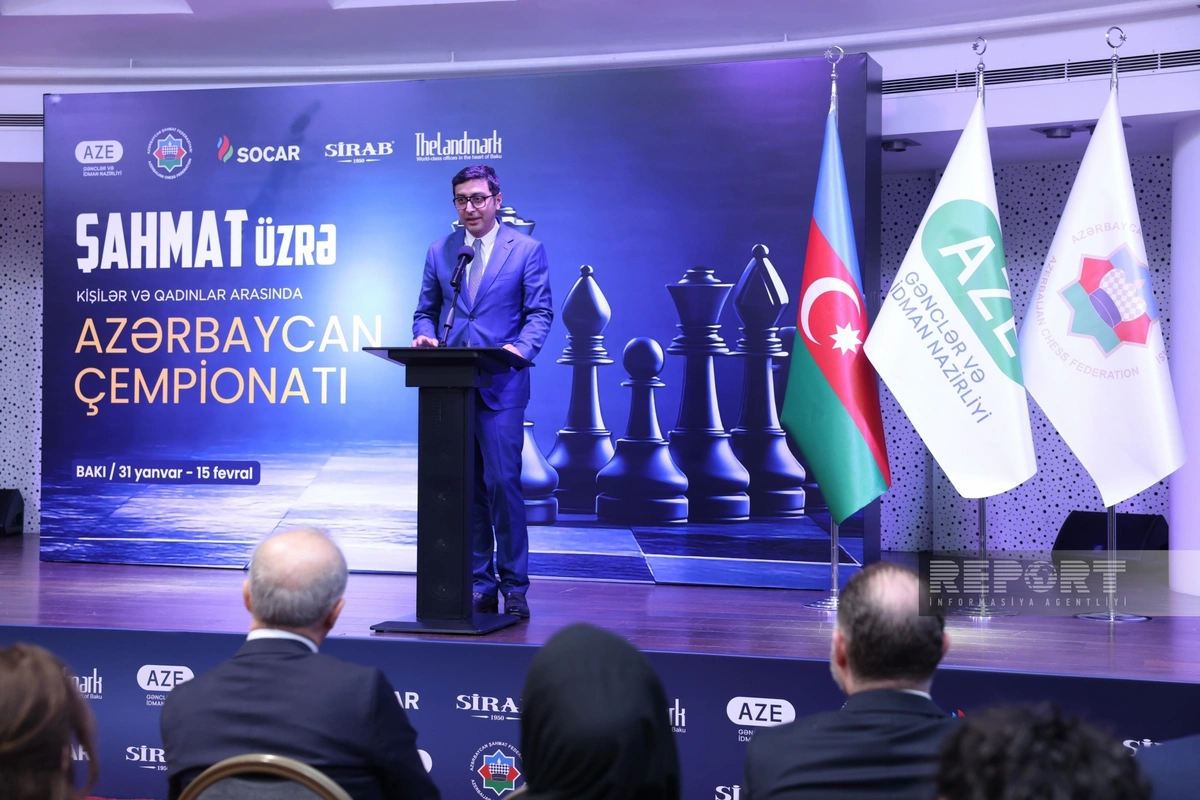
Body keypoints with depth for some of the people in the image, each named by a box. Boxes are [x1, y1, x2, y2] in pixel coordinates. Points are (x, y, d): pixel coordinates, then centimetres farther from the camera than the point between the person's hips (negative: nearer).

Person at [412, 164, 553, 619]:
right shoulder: (439, 252, 13)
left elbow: (540, 313, -1)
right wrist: (424, 336, -7)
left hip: (501, 386, -4)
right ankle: (479, 584, 14)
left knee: (502, 483, -10)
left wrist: (520, 348, -20)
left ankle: (514, 586, 0)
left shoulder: (527, 250, 3)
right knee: (464, 488, 6)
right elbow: (425, 311, 16)